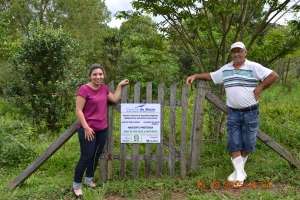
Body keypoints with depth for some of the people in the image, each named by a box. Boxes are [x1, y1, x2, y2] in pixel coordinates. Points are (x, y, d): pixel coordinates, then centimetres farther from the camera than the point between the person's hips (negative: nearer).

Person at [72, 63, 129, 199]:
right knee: (86, 157, -3)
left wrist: (120, 85, 18)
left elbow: (115, 99, 19)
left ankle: (89, 181, 31)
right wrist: (86, 128, -18)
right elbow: (78, 110, -15)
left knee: (96, 156, 14)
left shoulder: (103, 87, 7)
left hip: (102, 129, 7)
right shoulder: (84, 89, -15)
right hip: (88, 129, -7)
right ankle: (76, 186, 12)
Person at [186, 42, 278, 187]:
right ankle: (239, 173, 11)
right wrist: (195, 76, 7)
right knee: (234, 143, 1)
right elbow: (211, 76, 17)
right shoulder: (225, 69, 7)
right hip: (233, 113, 3)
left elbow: (273, 75, -10)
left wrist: (259, 88, -12)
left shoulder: (253, 67, -7)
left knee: (247, 143, 7)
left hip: (250, 112, -3)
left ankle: (240, 169, 26)